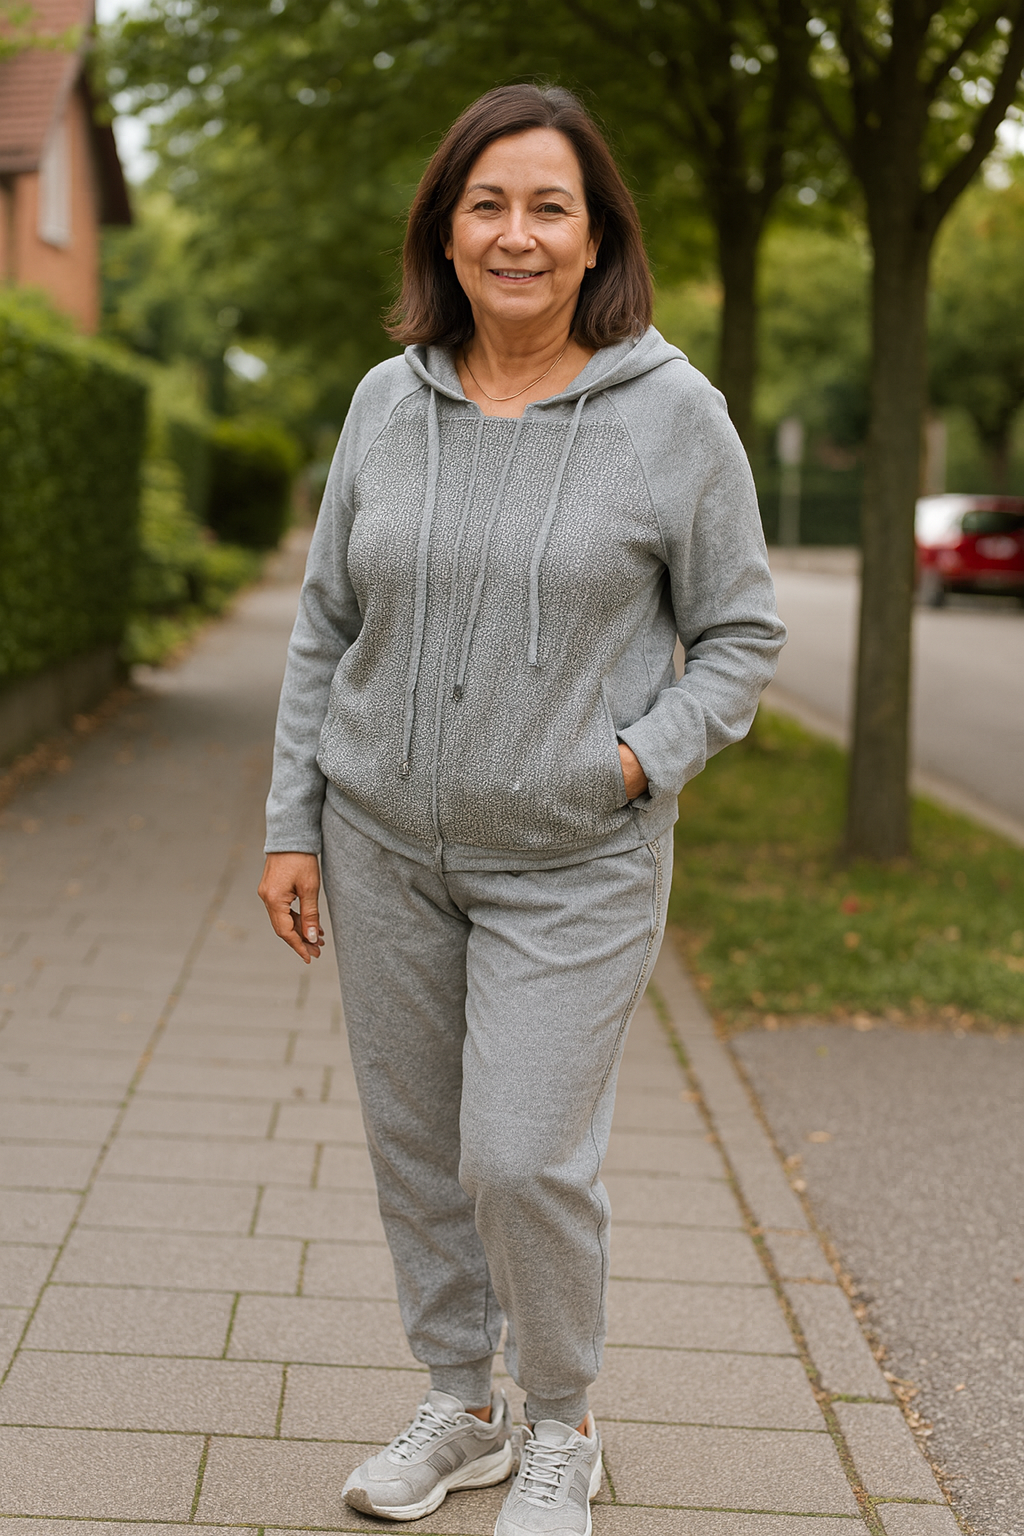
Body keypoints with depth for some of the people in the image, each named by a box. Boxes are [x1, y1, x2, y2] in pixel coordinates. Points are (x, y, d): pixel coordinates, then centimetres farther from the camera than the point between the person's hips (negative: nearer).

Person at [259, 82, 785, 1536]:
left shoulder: (675, 413, -7)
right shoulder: (389, 402, 2)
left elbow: (740, 637, 0)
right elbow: (326, 625, 8)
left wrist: (645, 758, -16)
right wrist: (294, 824, 4)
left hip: (573, 865, -4)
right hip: (385, 845, 4)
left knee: (524, 1158, -7)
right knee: (413, 1144, 12)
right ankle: (460, 1406, 32)